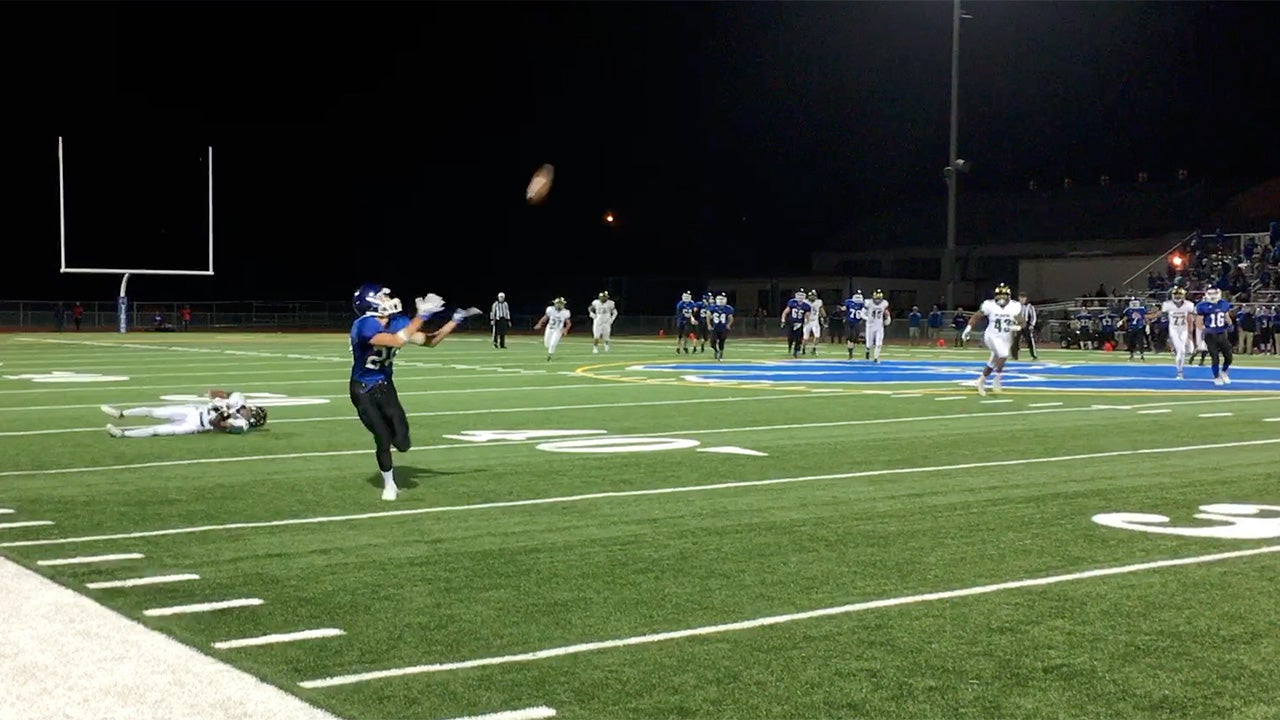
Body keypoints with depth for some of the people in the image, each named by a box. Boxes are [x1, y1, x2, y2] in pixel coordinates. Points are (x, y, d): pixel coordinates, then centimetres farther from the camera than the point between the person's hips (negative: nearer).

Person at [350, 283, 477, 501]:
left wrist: (456, 320, -4)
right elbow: (397, 341, -41)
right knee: (383, 440, -9)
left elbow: (429, 341, 2)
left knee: (403, 444, -6)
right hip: (363, 391, -5)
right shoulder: (364, 326, -28)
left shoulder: (397, 322, -7)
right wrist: (421, 317, -39)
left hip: (385, 386, 5)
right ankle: (389, 483, 17)